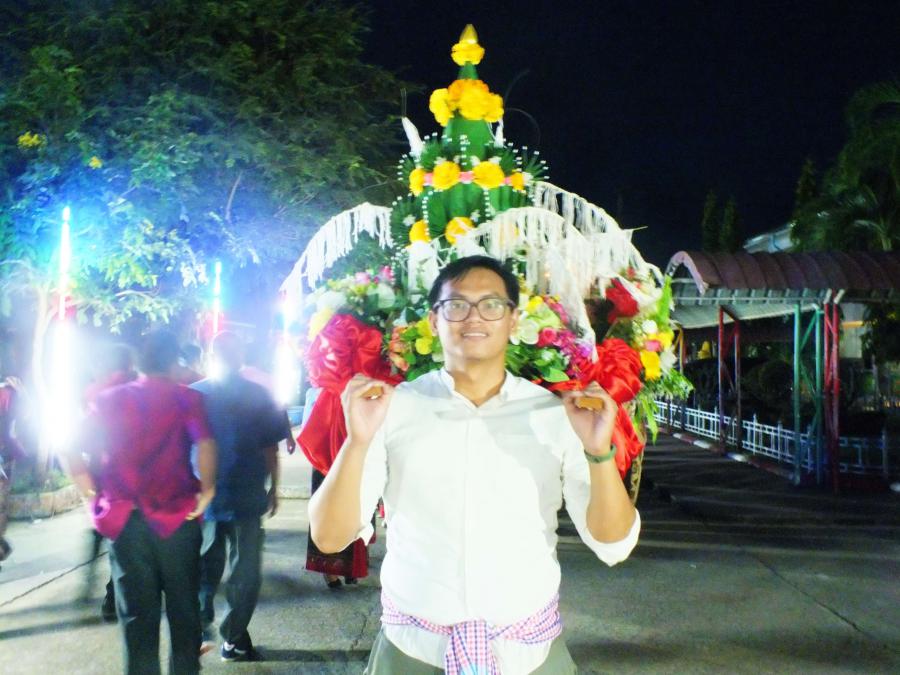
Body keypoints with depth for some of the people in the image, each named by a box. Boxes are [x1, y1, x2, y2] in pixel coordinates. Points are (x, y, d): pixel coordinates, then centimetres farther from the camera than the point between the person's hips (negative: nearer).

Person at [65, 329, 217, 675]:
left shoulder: (110, 399, 4)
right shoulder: (187, 398, -5)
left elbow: (72, 449, -1)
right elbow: (206, 446, -22)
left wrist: (94, 495, 5)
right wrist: (206, 491, -10)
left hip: (126, 521, 2)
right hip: (178, 518, -2)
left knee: (137, 612, 12)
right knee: (183, 606, 14)